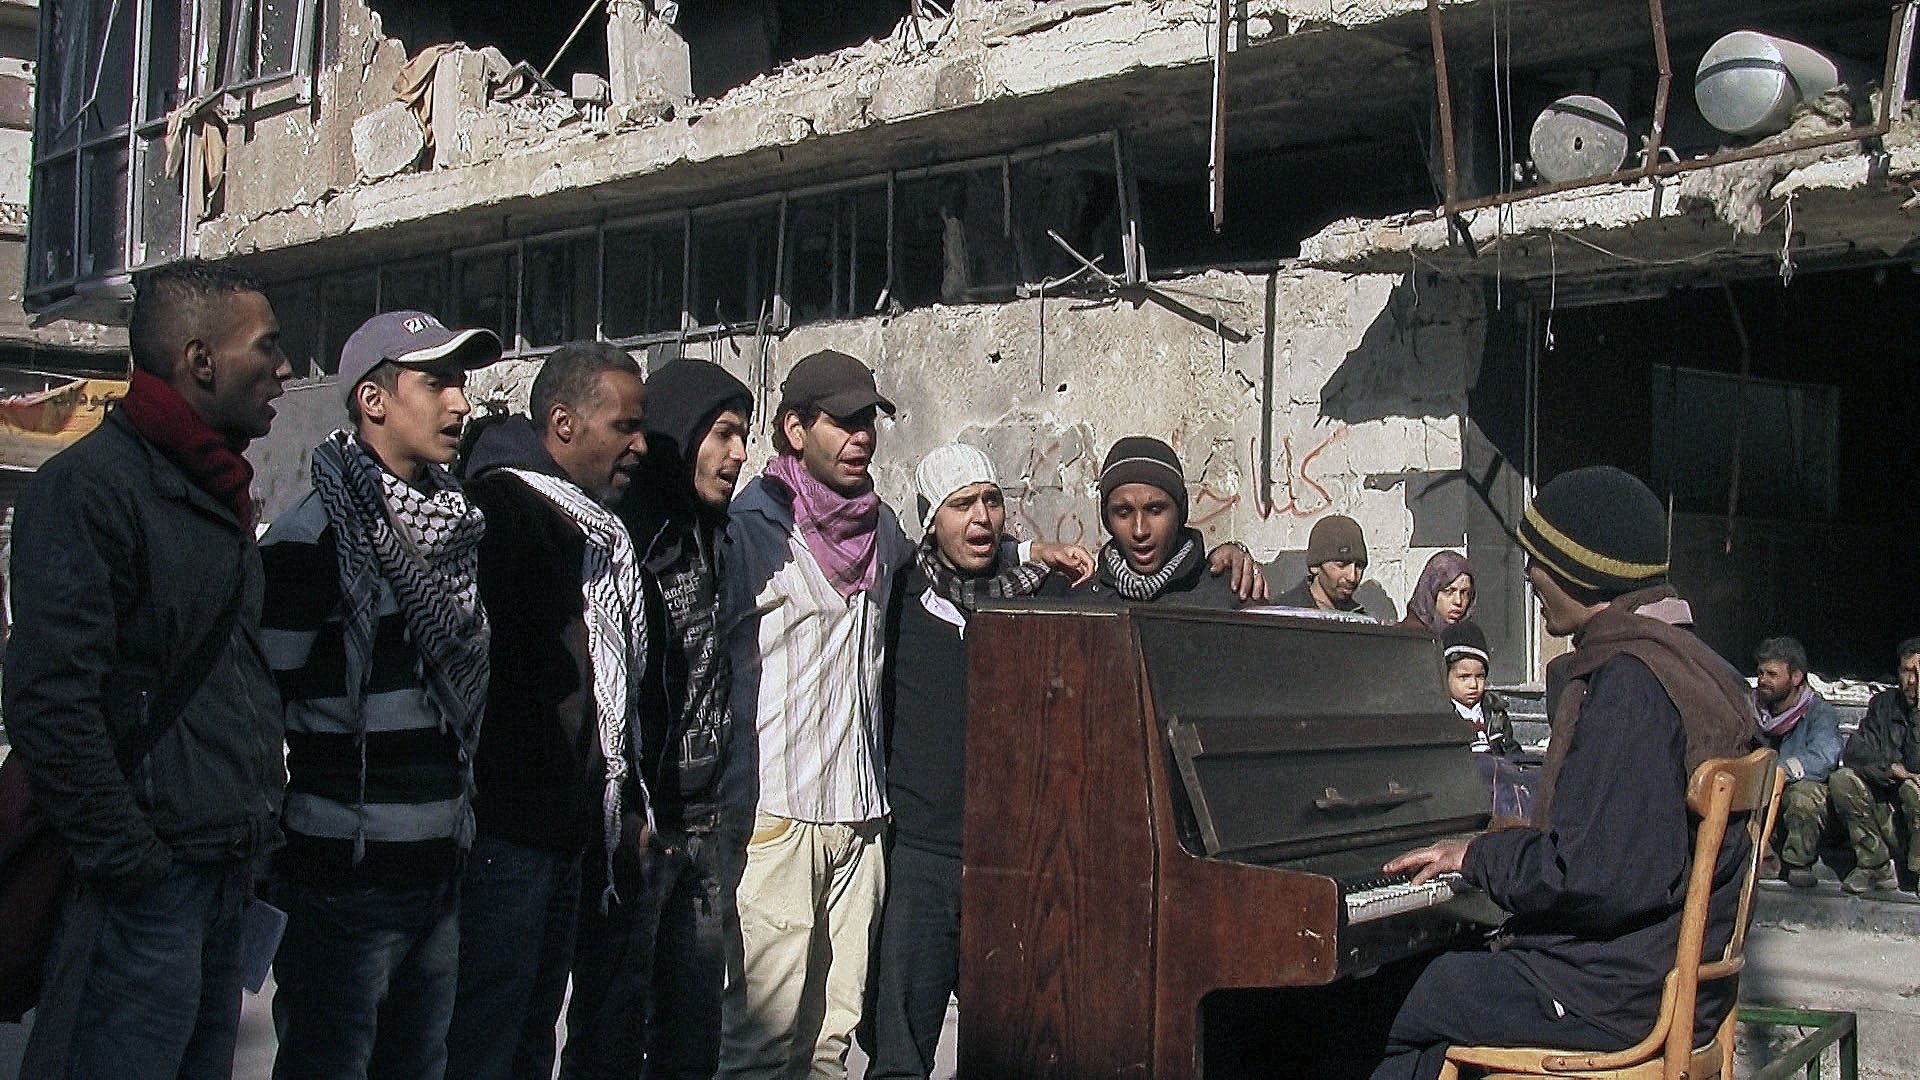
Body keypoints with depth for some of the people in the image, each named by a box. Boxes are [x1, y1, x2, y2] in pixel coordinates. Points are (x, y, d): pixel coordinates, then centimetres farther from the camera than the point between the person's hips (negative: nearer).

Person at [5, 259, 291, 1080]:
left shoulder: (215, 489, 16)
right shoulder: (90, 485, -13)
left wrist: (262, 813, 15)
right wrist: (128, 859, -19)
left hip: (228, 875, 9)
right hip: (151, 882, -9)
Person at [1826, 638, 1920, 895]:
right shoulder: (1884, 704, 9)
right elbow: (1853, 752, -1)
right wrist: (1891, 768, -16)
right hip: (1888, 814, 4)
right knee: (1842, 780, -19)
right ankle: (1876, 868, -13)